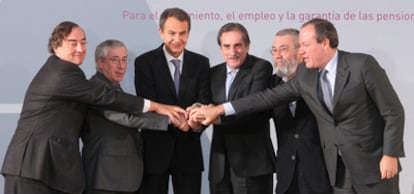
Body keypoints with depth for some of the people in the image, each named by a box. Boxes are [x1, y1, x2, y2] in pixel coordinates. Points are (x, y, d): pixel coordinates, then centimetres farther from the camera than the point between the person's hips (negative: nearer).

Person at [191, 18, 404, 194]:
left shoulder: (363, 65, -12)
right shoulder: (305, 75, 3)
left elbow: (393, 111, -10)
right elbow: (269, 97, 4)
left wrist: (390, 155, -15)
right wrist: (219, 109, -1)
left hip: (373, 162, -4)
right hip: (338, 168, 5)